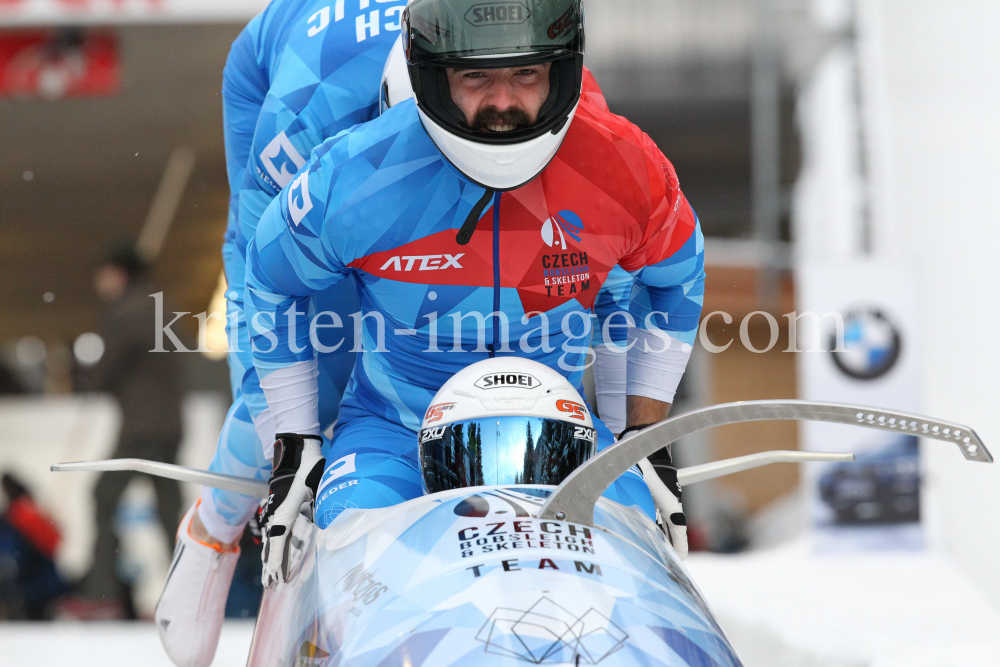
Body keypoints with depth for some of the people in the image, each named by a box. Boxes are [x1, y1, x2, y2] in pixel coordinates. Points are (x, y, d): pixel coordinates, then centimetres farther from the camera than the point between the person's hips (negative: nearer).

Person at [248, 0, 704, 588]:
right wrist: (297, 442, 4)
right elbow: (273, 280, 2)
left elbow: (674, 277, 9)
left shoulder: (627, 172, -15)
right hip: (395, 431, -1)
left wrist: (648, 432, 6)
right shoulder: (355, 179, -20)